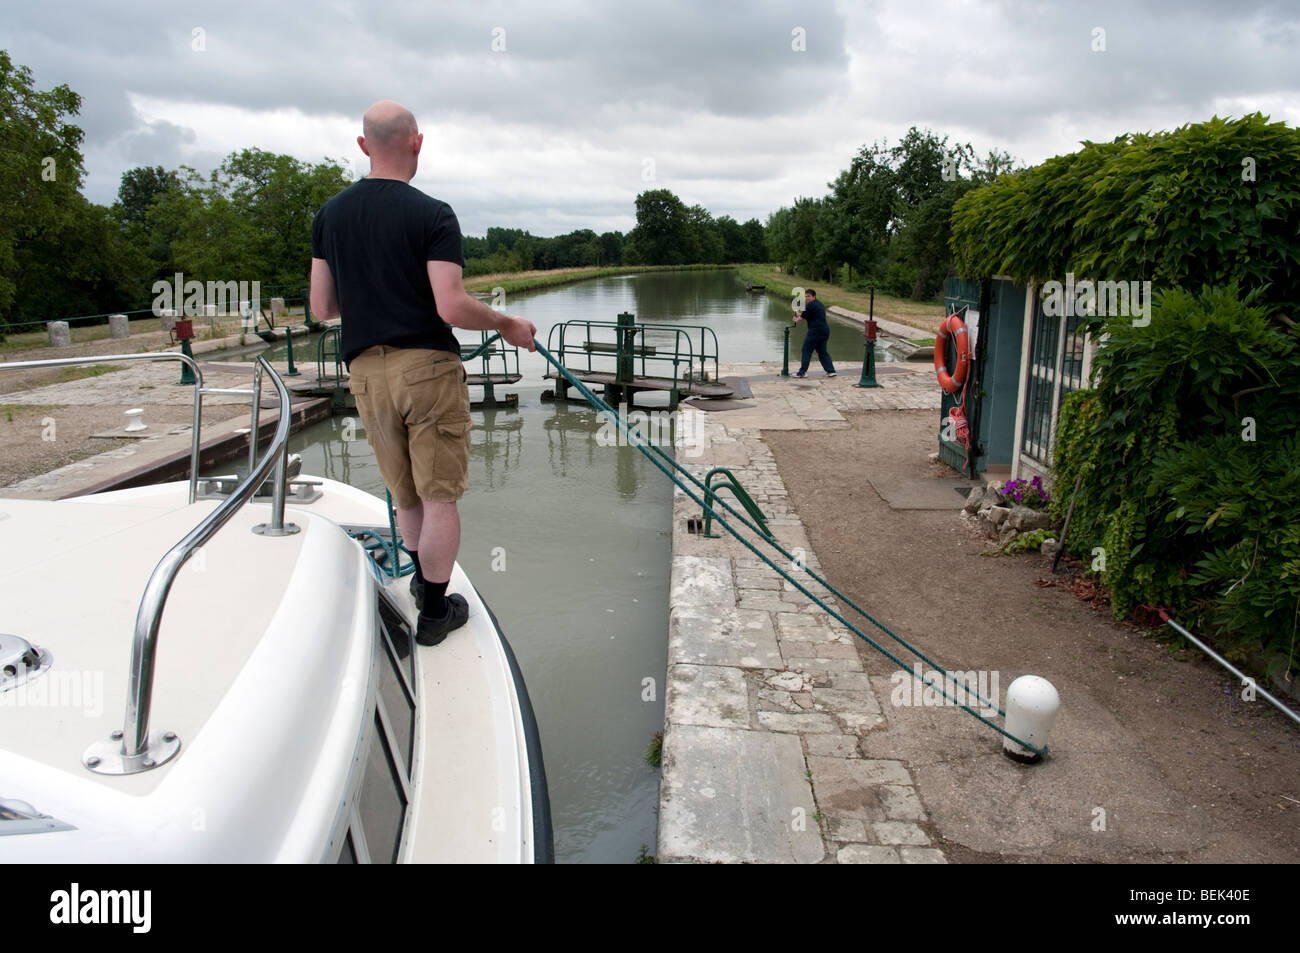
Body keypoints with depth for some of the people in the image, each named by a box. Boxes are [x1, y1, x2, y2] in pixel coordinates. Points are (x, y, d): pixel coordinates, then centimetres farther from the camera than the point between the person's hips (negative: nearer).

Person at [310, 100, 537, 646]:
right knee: (439, 496, 6)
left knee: (404, 493, 19)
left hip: (366, 371, 5)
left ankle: (421, 580, 36)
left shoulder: (329, 215, 6)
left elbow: (321, 308, 8)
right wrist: (507, 324, -1)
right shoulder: (432, 215, -10)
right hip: (429, 366, -5)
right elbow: (452, 309, -18)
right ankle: (435, 611, 14)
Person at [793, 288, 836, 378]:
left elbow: (803, 318, -3)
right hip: (825, 331, 9)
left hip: (815, 331, -9)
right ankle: (831, 371, 12)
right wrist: (799, 315, 31)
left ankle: (802, 372, 1)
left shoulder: (810, 305, -9)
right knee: (822, 352, 17)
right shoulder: (820, 304, 20)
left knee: (806, 351, 0)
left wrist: (796, 320, 18)